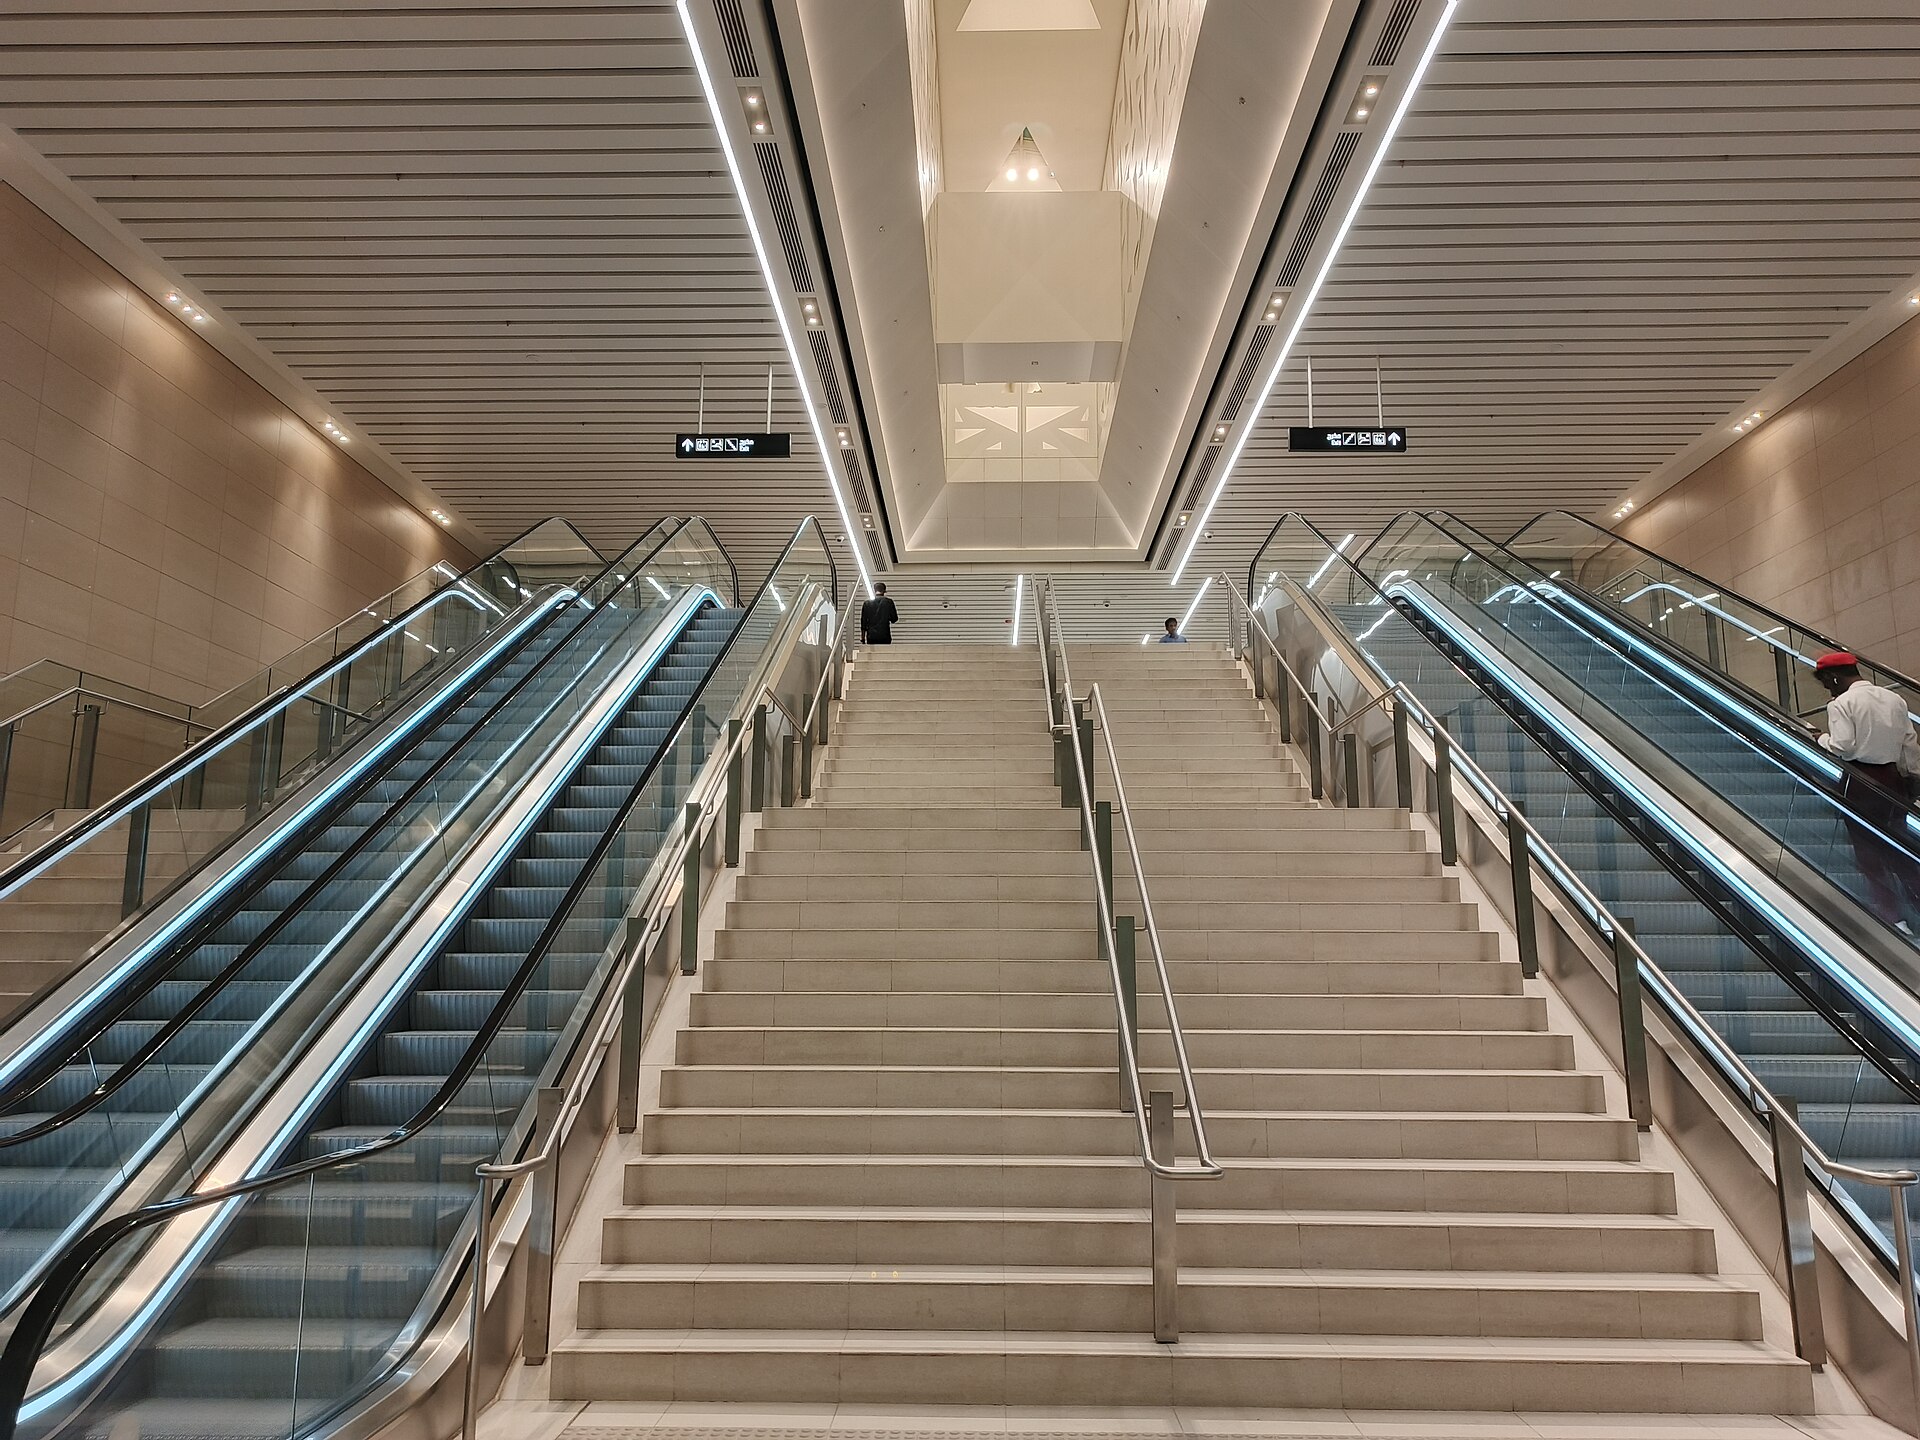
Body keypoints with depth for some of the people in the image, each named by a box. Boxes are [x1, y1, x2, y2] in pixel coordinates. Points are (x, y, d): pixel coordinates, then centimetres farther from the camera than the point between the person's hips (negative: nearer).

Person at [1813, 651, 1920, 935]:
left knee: (1868, 851, 4)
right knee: (1896, 846, 17)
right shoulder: (1894, 698, 7)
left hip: (1861, 781, -6)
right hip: (1892, 778, 6)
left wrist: (1823, 739, 0)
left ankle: (1891, 916, 6)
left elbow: (1842, 748, -19)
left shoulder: (1841, 704, -12)